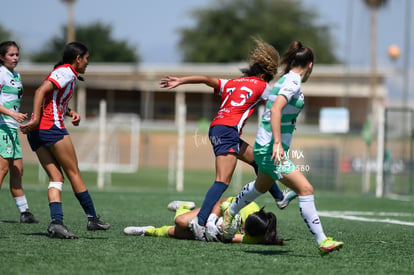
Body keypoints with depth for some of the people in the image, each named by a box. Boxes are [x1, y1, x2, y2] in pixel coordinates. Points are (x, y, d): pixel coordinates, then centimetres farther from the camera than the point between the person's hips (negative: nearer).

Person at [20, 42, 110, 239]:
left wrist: (70, 112, 13)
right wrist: (36, 119, -23)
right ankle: (92, 218, 6)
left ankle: (56, 222, -15)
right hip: (52, 126, -9)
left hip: (37, 133, 9)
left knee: (56, 177, 1)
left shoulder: (64, 72, 23)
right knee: (74, 172, 0)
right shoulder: (67, 72, -6)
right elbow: (41, 91, -18)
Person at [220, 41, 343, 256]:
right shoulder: (293, 81, -16)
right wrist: (277, 143, -32)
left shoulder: (285, 80, 12)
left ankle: (230, 212, 55)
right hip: (271, 149, -10)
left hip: (265, 148, 10)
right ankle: (321, 241, -16)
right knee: (305, 189, -14)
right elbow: (275, 109, -27)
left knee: (261, 186, 32)